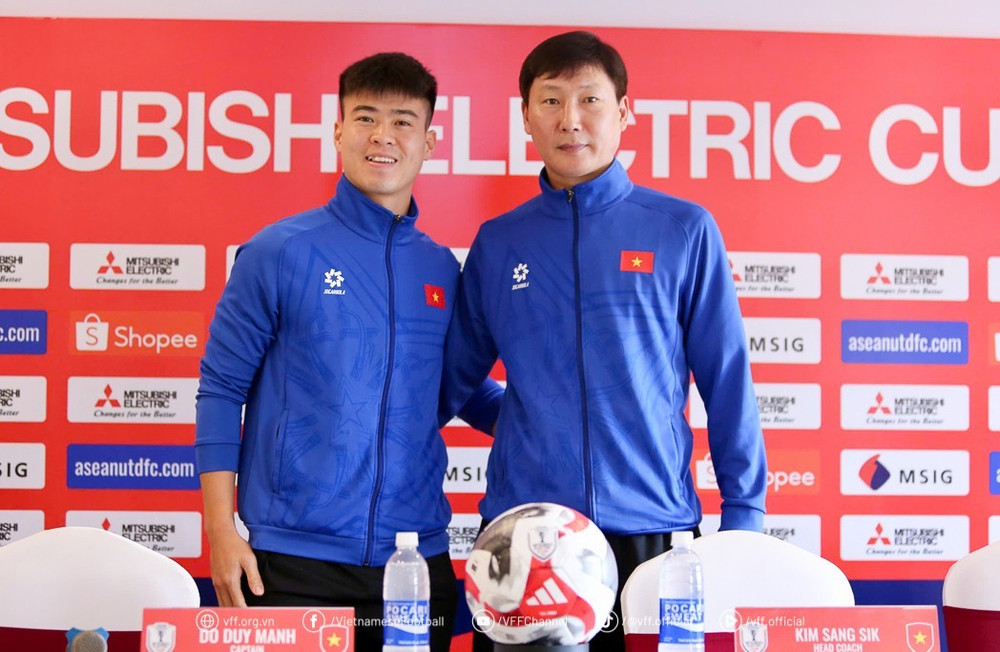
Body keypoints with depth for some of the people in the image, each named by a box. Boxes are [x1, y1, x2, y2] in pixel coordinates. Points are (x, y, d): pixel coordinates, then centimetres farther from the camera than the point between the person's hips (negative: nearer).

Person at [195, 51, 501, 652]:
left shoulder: (443, 269, 9)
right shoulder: (279, 253, -3)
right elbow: (221, 389, -1)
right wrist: (221, 531, -6)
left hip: (418, 556, 4)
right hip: (294, 561, -3)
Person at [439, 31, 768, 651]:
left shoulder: (685, 232, 2)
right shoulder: (496, 244, 8)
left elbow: (727, 380, 3)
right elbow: (453, 380, 15)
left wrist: (743, 512, 0)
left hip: (652, 525, -1)